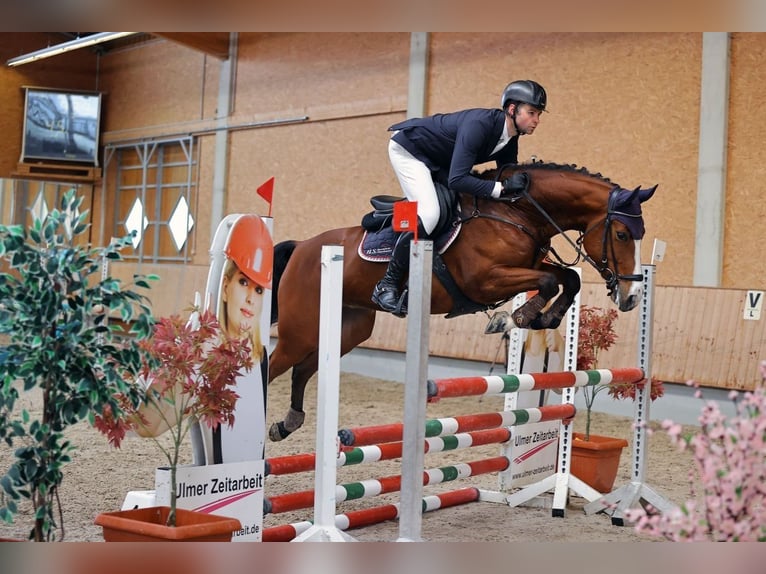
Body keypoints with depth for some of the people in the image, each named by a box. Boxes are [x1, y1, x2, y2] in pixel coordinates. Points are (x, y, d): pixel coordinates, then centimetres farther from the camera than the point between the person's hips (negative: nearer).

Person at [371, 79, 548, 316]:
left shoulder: (510, 138, -6)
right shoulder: (479, 125, -34)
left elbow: (509, 176, 5)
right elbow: (457, 180, -41)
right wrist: (501, 187, -42)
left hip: (437, 162, 10)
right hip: (407, 149, -10)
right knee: (428, 214, -27)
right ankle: (387, 285, -18)